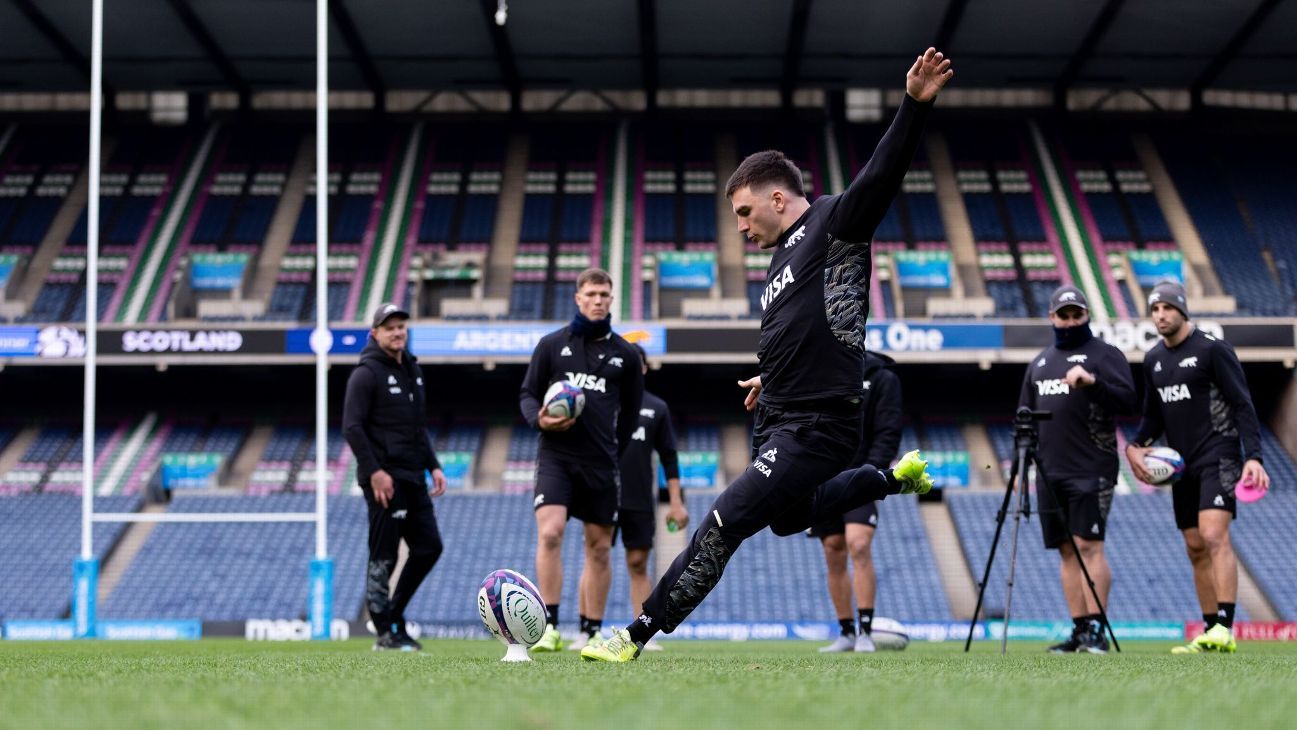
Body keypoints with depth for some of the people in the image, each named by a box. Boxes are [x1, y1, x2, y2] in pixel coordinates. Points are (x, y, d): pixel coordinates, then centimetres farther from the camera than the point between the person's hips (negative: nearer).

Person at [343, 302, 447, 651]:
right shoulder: (366, 374, -7)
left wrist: (433, 466, 16)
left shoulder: (413, 371, 18)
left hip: (413, 478, 8)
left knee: (429, 547, 8)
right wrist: (374, 471, -20)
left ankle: (393, 614, 19)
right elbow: (352, 427, -15)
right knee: (383, 557, -4)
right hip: (384, 479, -8)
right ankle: (386, 633, 2)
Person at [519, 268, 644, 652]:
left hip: (600, 463, 2)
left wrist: (615, 451, 13)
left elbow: (630, 410, 16)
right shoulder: (552, 344, 5)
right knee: (550, 533, -19)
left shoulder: (625, 354, 8)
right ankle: (549, 627, -13)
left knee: (599, 548, 5)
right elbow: (528, 393, 8)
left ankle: (592, 633, 14)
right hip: (556, 457, -2)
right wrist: (539, 419, -11)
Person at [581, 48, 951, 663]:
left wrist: (914, 105, -36)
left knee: (721, 527, -12)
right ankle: (896, 475, 40)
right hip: (778, 423, 11)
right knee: (788, 518, 29)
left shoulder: (834, 221, -7)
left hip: (816, 424, -10)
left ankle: (639, 634, -4)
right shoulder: (783, 257, 19)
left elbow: (882, 173, -23)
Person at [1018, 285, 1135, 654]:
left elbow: (1127, 402, -10)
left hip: (1091, 469, -6)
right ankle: (1079, 630, 9)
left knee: (1089, 545, -11)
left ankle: (1097, 630, -9)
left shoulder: (1105, 354, 2)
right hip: (1049, 472, 6)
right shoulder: (1040, 361, 20)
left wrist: (1093, 381, -24)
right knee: (1066, 551, 6)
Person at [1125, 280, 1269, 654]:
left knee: (1214, 536, -19)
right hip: (1182, 465, 7)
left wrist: (1253, 456, -19)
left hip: (1218, 458, -7)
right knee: (1195, 548, 7)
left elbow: (1242, 403, -10)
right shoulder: (1153, 360, 12)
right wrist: (1135, 445, 2)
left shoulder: (1212, 349, -8)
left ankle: (1225, 629, -23)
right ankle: (1210, 631, 12)